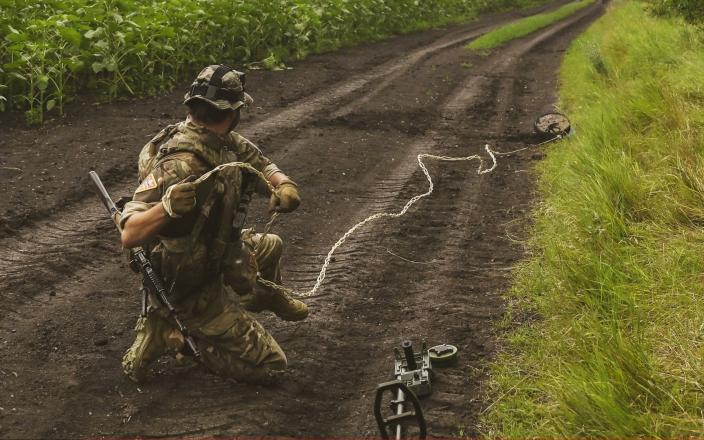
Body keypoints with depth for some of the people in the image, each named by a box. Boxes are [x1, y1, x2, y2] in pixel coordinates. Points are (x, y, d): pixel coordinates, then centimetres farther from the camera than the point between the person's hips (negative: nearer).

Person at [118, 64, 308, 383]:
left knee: (270, 247, 29)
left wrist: (284, 185, -19)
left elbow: (262, 166, 4)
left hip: (216, 256, 9)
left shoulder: (225, 142, -9)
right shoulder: (179, 165, -34)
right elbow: (129, 235, -38)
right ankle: (170, 335, 0)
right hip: (188, 288, -9)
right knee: (269, 364, -4)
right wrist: (167, 207, -58)